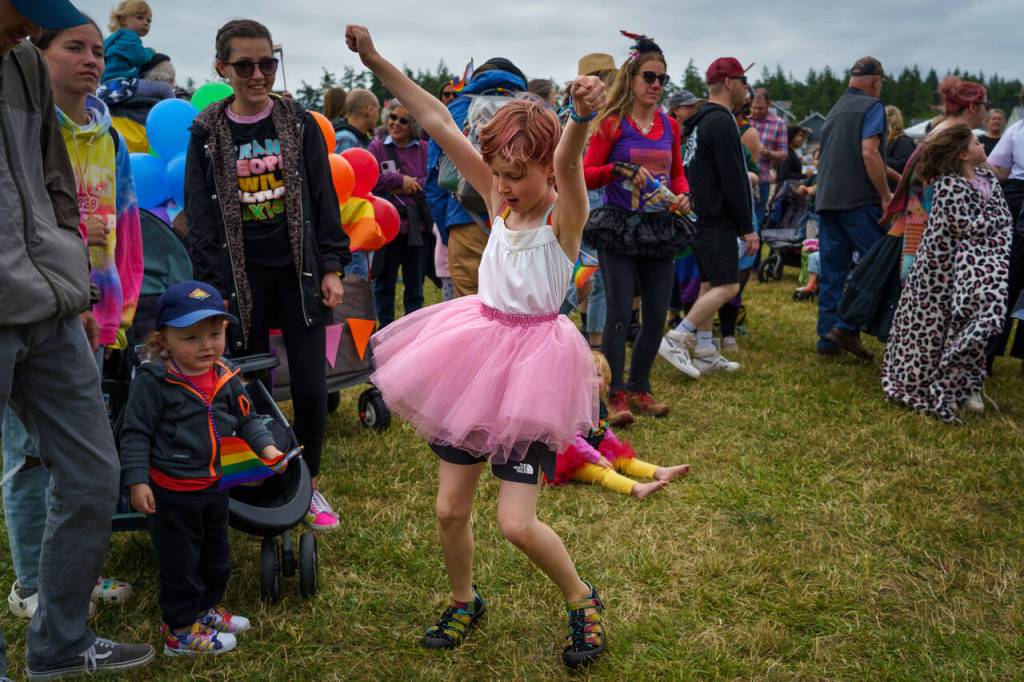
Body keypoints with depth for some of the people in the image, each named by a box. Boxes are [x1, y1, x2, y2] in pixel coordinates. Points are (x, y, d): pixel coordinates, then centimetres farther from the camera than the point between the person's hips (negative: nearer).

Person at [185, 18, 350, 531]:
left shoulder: (298, 123, 2)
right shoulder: (207, 133, 1)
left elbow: (324, 199, 3)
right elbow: (201, 216, 0)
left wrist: (332, 268, -2)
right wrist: (211, 287, -5)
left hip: (298, 271, 0)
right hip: (242, 277, 0)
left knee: (310, 388, -1)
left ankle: (307, 485, 20)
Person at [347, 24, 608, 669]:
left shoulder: (565, 215, -12)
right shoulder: (499, 201, 2)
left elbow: (567, 164, -35)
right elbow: (439, 123, 1)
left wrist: (584, 117, -56)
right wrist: (377, 61, 1)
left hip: (532, 365, -5)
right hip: (478, 353, 6)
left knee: (517, 522, -7)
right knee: (450, 508, 10)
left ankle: (583, 599, 22)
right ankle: (465, 601, 38)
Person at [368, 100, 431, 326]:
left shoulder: (423, 149, 4)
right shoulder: (377, 147, 1)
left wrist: (409, 186, -14)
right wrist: (400, 180, -10)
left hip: (417, 226, 1)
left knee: (415, 284, 10)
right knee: (384, 283, 10)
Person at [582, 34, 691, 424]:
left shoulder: (669, 126, 9)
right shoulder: (612, 124, -6)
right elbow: (586, 175, -8)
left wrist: (683, 195, -2)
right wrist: (619, 170, -23)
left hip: (659, 230, 6)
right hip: (619, 228, -5)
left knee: (656, 317, 8)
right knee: (619, 315, -6)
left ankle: (639, 388, 23)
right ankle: (615, 396, 4)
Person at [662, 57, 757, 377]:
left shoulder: (700, 121, 17)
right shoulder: (722, 122, -14)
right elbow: (732, 181, -18)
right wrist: (747, 228, -14)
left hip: (703, 218, 10)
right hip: (718, 221, -10)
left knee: (710, 284, 12)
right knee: (728, 286, -9)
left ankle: (704, 353, 15)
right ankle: (676, 340, -11)